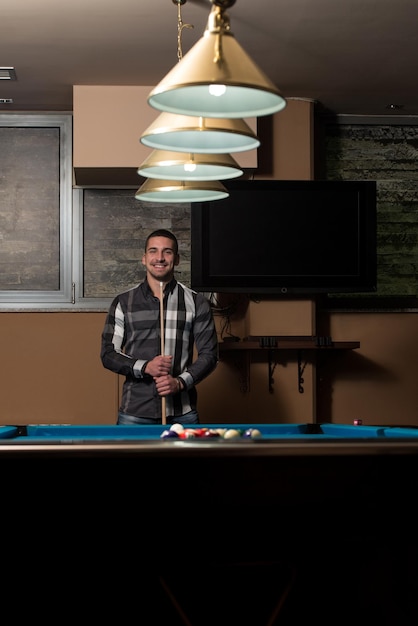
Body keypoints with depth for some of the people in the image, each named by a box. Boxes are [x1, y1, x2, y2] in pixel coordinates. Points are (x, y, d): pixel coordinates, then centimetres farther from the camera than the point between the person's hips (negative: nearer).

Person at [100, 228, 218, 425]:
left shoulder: (196, 303, 3)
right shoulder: (123, 303, 4)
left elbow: (209, 354, 2)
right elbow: (108, 354, 3)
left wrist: (180, 382, -15)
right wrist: (145, 367, -14)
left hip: (182, 413, 0)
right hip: (134, 412, 0)